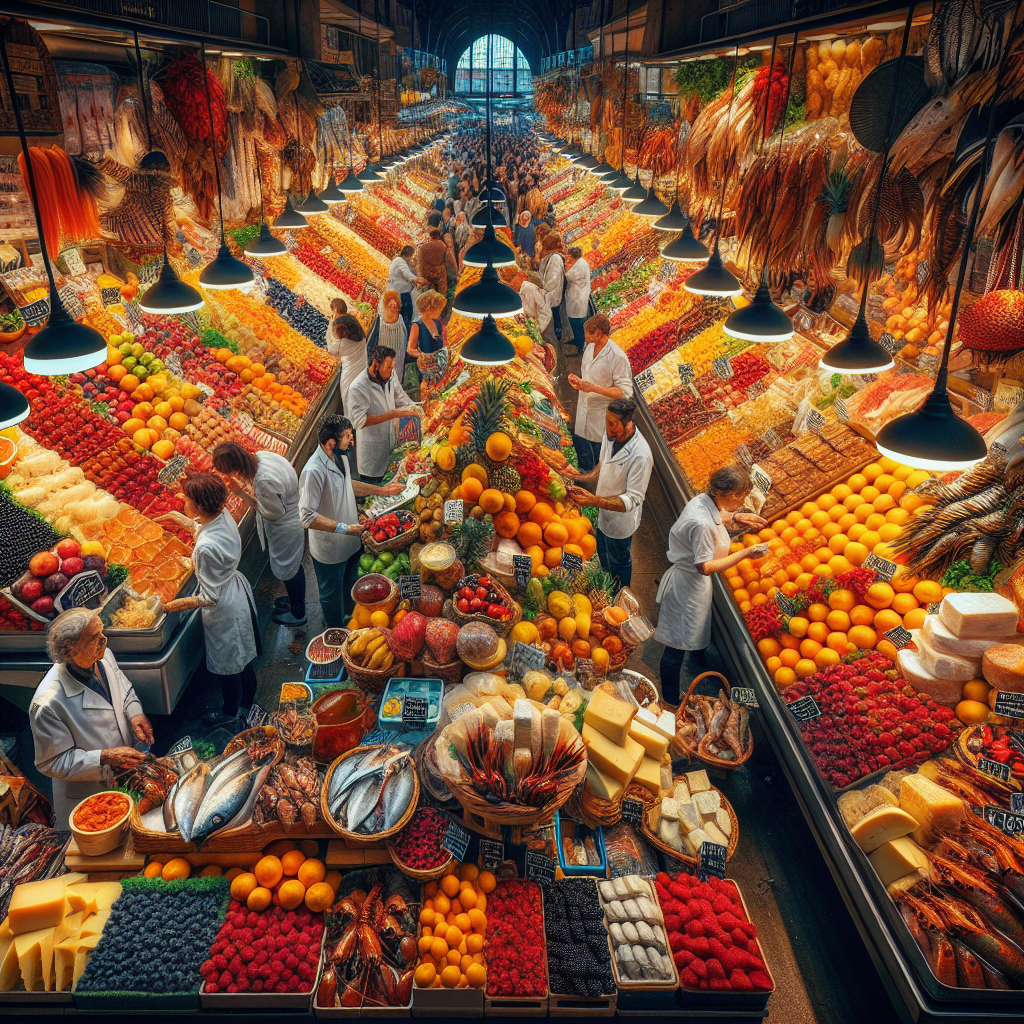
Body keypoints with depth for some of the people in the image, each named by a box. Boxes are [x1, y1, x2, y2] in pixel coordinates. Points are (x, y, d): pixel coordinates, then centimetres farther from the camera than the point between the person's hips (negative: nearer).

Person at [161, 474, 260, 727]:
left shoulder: (206, 547, -37)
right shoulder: (224, 516, -13)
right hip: (239, 591, 8)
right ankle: (247, 704, 50)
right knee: (243, 660, 28)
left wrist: (176, 605, -15)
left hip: (225, 611, -8)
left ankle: (230, 712, 45)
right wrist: (182, 520, 14)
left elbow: (210, 598, -27)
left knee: (226, 667, 20)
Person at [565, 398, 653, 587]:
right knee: (603, 552, 32)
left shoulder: (641, 456, -38)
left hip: (621, 520, -7)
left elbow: (632, 500, -34)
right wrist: (580, 477, -12)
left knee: (619, 563, 20)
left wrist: (594, 500, -45)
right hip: (604, 511, 7)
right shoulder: (611, 434, -15)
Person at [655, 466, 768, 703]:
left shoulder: (705, 501, -7)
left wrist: (733, 518, 0)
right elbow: (705, 566, -30)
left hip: (698, 583, 10)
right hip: (688, 585, -10)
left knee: (699, 628, 34)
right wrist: (745, 553, -27)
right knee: (678, 647, 7)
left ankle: (700, 666, 61)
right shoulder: (701, 523, -36)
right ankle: (671, 702, 25)